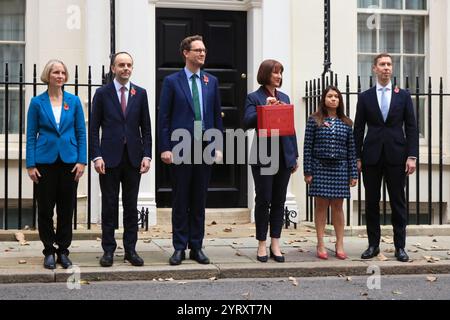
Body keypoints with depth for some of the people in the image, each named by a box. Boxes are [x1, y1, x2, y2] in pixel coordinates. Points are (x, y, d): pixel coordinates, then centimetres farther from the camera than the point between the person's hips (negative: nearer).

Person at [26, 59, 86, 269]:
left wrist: (81, 161, -3)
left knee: (66, 208, 5)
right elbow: (31, 134, 2)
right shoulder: (37, 102, 1)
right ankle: (49, 251, 15)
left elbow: (81, 132, 5)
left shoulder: (73, 101, 5)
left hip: (69, 160, 1)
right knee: (45, 208, 3)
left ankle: (63, 251, 16)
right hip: (45, 161, -1)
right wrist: (31, 164, -5)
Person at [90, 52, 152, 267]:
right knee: (109, 205, 3)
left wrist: (147, 155, -1)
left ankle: (130, 250, 13)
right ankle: (108, 250, 11)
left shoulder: (140, 94, 8)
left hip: (133, 158, 2)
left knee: (131, 206, 6)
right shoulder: (102, 94, 2)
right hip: (110, 158, -2)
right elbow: (94, 128, 0)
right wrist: (97, 156, -9)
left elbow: (146, 128, 8)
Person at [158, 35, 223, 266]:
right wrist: (165, 148, -8)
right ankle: (179, 248, 11)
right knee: (180, 200, 3)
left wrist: (218, 146, 5)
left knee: (199, 200, 8)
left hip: (205, 147, 3)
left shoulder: (211, 81, 11)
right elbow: (163, 117, -1)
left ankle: (196, 247, 15)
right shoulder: (172, 81, 1)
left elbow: (217, 115, 12)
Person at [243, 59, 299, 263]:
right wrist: (265, 108, -24)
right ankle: (262, 245, 10)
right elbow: (247, 122, -14)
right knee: (263, 200, 1)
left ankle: (275, 244, 13)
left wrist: (295, 156, 11)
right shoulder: (254, 98, -1)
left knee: (279, 201, 7)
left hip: (284, 156, 5)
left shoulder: (284, 97, 14)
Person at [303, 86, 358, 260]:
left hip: (340, 168, 2)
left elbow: (351, 149, 7)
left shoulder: (346, 123, 7)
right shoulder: (314, 120, 1)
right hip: (320, 167, -2)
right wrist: (307, 171, -6)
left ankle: (340, 245, 11)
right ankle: (321, 245, 9)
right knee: (321, 205, 2)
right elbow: (307, 147, -1)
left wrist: (353, 174, 3)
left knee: (337, 206, 5)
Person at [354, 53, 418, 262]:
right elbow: (358, 129, 7)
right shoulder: (365, 97, 7)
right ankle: (373, 245, 14)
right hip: (372, 156, 1)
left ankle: (400, 247, 9)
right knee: (371, 202, 4)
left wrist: (412, 156, -5)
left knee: (398, 202, 2)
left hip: (396, 156, 0)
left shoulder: (403, 96, 7)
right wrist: (357, 157, 0)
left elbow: (411, 128, 4)